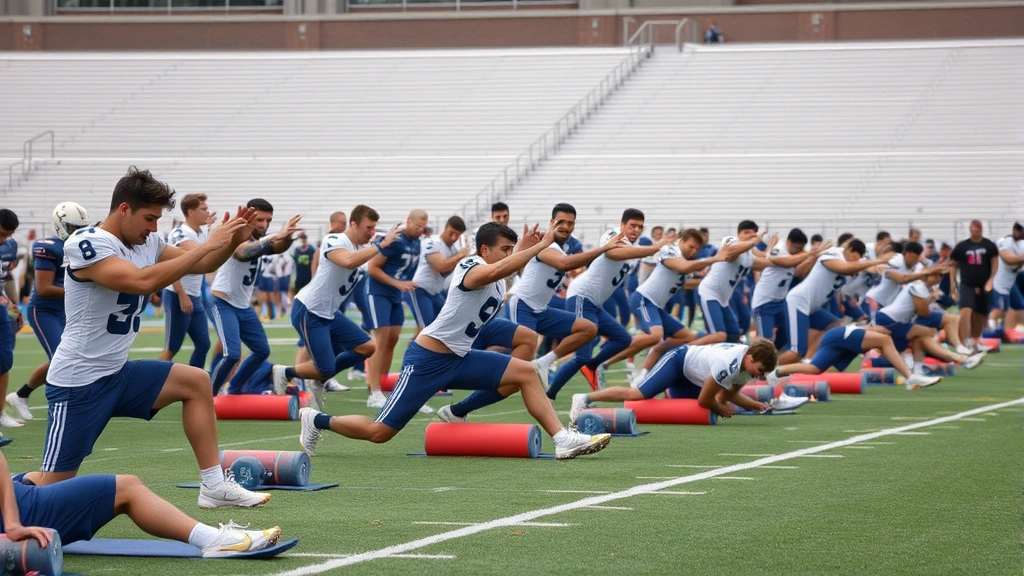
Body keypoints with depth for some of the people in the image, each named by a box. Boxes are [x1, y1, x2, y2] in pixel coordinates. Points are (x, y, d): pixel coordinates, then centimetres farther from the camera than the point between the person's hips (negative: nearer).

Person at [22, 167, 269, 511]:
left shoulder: (147, 243, 5)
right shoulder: (84, 245, -19)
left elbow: (201, 265, 16)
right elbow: (143, 281, -32)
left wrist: (233, 241, -6)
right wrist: (207, 245, -28)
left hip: (118, 373, 8)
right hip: (78, 381, -8)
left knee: (195, 383, 4)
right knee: (50, 485, -9)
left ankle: (214, 487, 4)